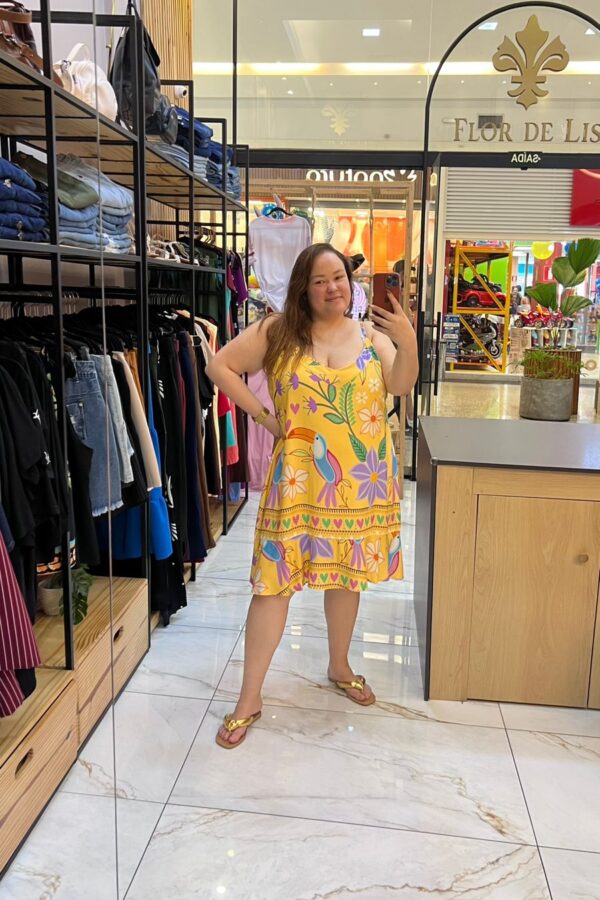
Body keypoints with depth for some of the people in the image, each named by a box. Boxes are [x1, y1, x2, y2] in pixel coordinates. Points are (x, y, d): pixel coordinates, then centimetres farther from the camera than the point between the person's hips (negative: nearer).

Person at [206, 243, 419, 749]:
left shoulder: (371, 334, 4)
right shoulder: (279, 333, 0)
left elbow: (401, 386, -9)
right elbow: (220, 366, 1)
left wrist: (407, 343, -27)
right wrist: (263, 416, -3)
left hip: (360, 479, 2)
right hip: (299, 479, -2)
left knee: (347, 574, 15)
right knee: (275, 581, -1)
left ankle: (340, 667, 40)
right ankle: (250, 697, 12)